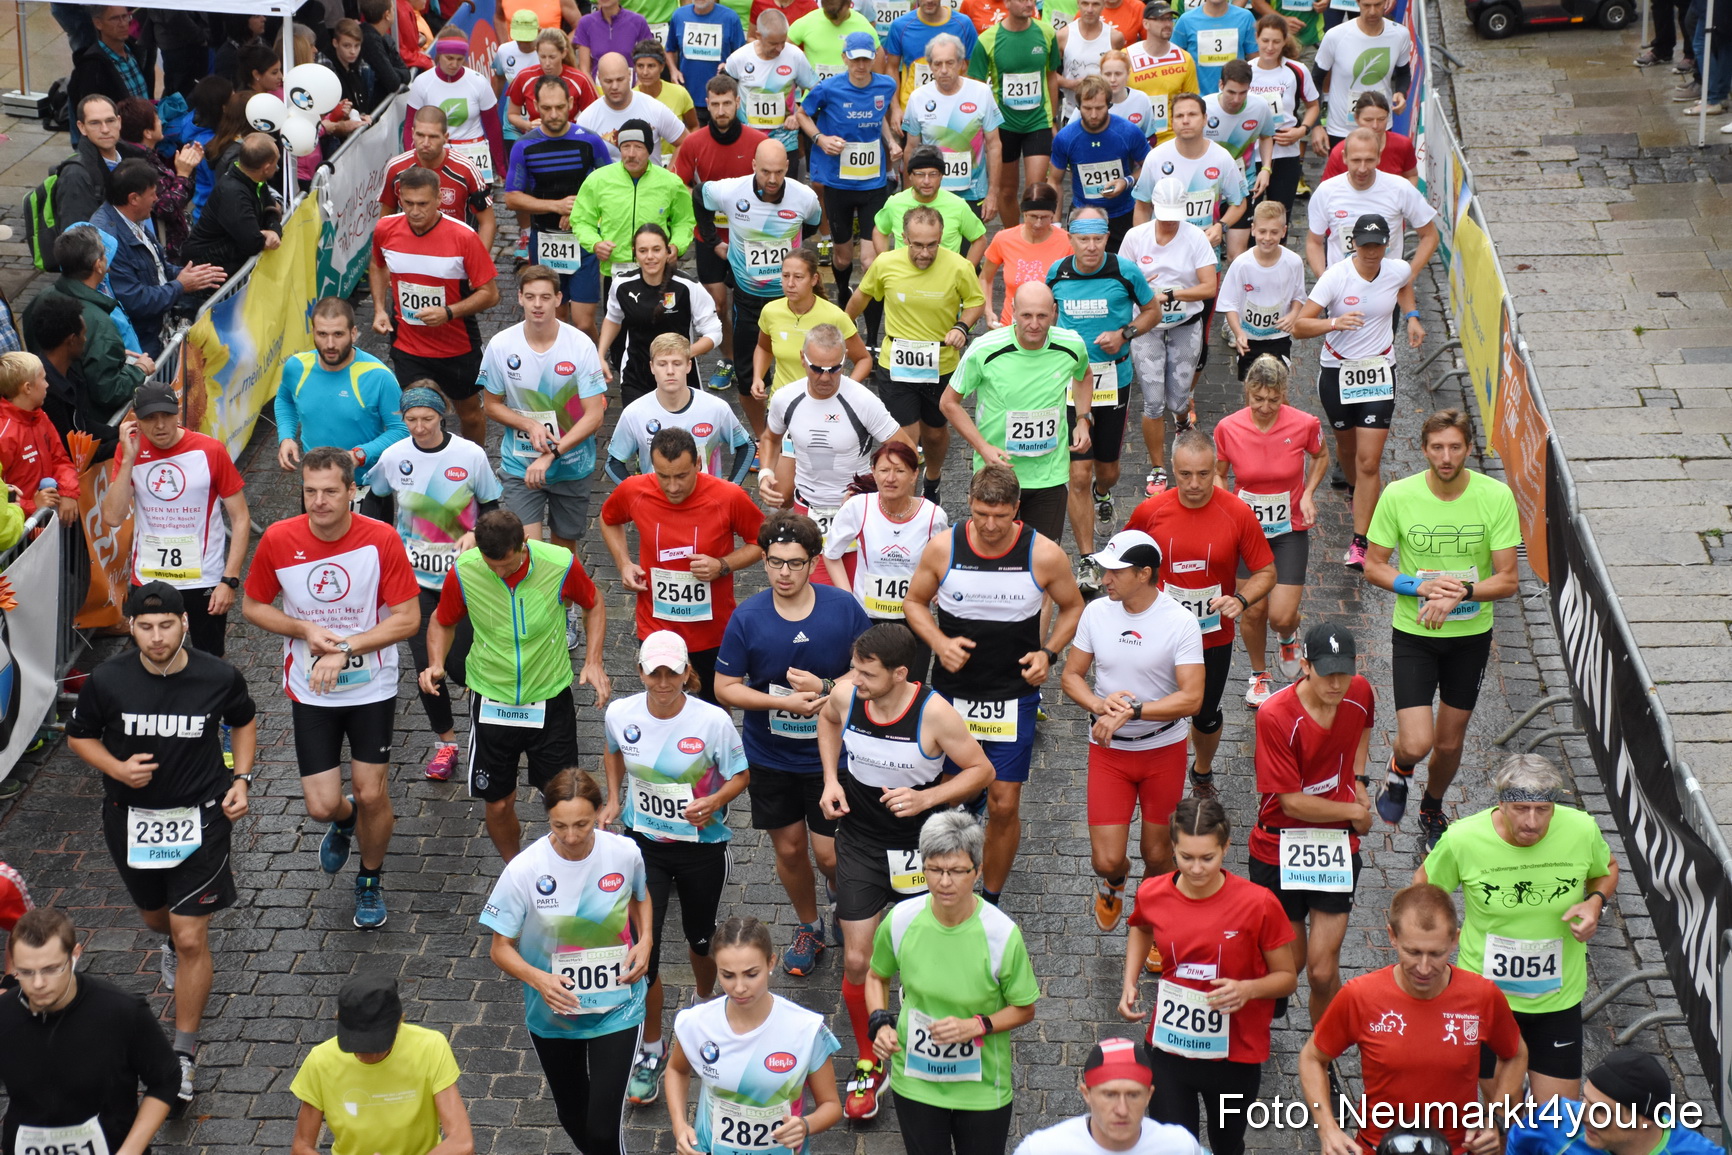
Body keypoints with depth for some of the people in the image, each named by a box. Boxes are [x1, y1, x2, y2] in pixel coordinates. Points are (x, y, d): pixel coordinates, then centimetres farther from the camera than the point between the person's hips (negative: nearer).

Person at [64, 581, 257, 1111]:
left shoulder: (219, 678, -14)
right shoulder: (107, 682, -14)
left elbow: (243, 722, 8)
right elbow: (79, 735, 2)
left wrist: (241, 780, -4)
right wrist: (117, 768, -16)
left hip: (200, 818, -2)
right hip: (130, 817, 2)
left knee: (192, 939, -7)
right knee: (156, 917, 25)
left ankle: (183, 1058, 4)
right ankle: (171, 945, 65)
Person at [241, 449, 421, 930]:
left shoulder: (381, 540, -16)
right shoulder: (278, 540, -11)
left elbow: (407, 618, -14)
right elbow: (253, 605, 2)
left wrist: (345, 648, -22)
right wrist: (305, 629, -15)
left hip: (371, 689, -1)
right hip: (310, 692, 1)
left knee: (372, 796, 2)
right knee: (322, 806, -1)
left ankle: (370, 882, 32)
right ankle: (344, 822, 39)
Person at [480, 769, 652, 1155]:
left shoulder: (625, 853, -15)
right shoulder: (524, 870, -21)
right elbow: (501, 949, -11)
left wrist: (645, 940, -8)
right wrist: (537, 979, -30)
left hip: (616, 1010, -1)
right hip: (553, 1012, 1)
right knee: (573, 1118, 22)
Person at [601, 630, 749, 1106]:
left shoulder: (712, 721, -20)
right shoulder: (620, 714, -10)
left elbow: (740, 775, -6)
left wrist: (714, 802, -25)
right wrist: (614, 800, 1)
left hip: (702, 846, -1)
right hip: (644, 843, 1)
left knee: (700, 937, 19)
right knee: (641, 948, -7)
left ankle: (704, 1006, 53)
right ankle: (651, 1051, 13)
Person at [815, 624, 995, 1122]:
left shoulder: (934, 713, -25)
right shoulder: (844, 694, -14)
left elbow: (980, 769, -12)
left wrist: (926, 798, -25)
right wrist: (831, 779, -1)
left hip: (921, 846, -2)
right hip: (860, 842, 2)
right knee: (858, 962, 1)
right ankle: (869, 1065, 22)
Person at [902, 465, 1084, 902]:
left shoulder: (1044, 554, -12)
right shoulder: (943, 547, -10)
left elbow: (1073, 607, 6)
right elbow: (915, 601, 6)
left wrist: (1048, 653, -10)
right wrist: (939, 643, -12)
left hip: (1013, 697, -1)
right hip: (951, 692, 1)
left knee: (1004, 804, -1)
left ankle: (991, 900, 18)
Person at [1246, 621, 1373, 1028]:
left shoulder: (1359, 693, -6)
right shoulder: (1275, 716, -22)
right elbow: (1293, 801, -19)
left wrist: (1358, 780, 8)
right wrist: (1355, 812, -8)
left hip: (1337, 845, 3)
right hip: (1280, 848, -2)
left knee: (1323, 971, -4)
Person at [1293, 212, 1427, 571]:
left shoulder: (1398, 270, -7)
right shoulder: (1336, 276, -18)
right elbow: (1300, 325, -21)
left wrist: (1412, 317, 7)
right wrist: (1334, 322, -38)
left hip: (1378, 371, 0)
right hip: (1336, 371, 0)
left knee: (1369, 461, -9)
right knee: (1346, 444, 22)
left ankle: (1359, 543, -5)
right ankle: (1355, 489, 56)